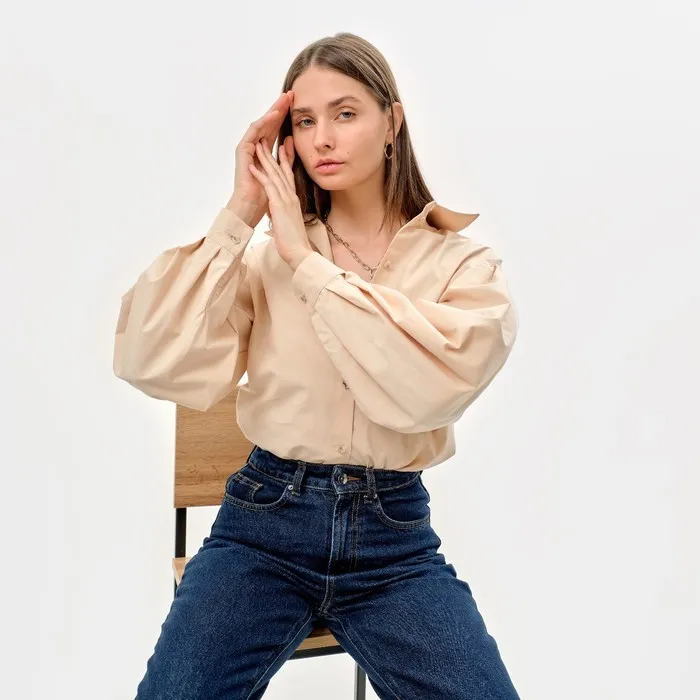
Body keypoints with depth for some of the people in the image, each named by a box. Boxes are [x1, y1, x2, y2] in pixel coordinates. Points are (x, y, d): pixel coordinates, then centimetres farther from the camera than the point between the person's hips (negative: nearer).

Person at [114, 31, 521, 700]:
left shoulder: (463, 262, 1)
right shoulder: (265, 255, 3)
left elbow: (426, 389, -20)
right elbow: (151, 364, -12)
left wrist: (308, 262, -14)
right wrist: (237, 216, -11)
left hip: (394, 535, 0)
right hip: (265, 521, 1)